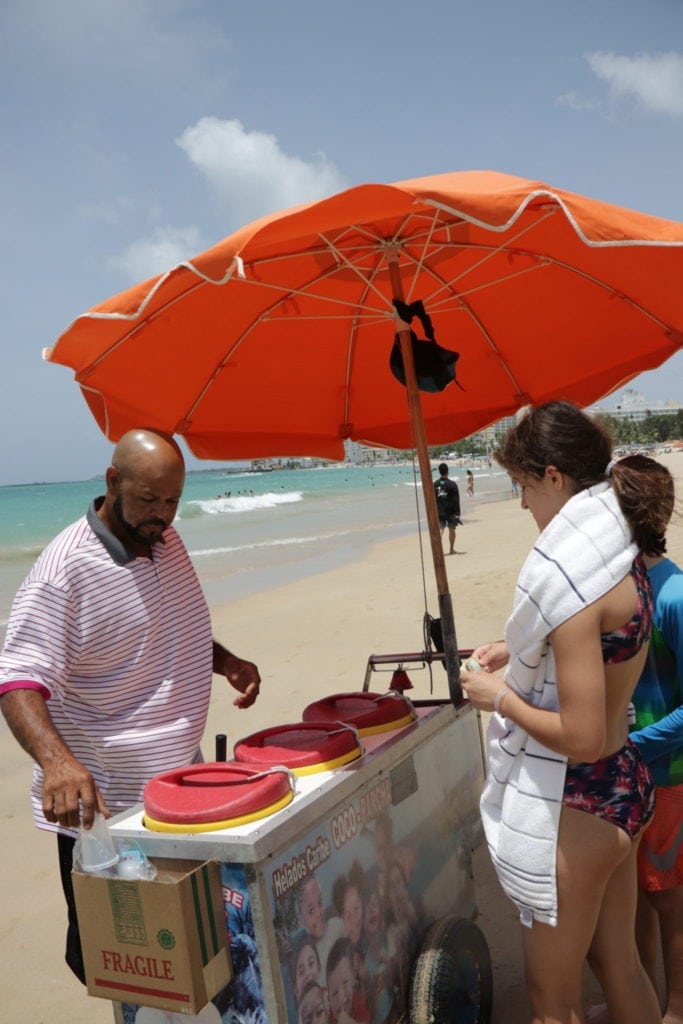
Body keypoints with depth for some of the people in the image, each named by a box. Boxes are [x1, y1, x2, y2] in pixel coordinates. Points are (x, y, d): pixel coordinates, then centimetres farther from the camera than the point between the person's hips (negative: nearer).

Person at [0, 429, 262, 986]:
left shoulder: (167, 541, 4)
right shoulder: (65, 570, -21)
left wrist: (227, 661, 1)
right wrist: (56, 760, -42)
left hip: (180, 784, 7)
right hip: (101, 805, -7)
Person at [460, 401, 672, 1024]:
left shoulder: (569, 576, -26)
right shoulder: (625, 555, 1)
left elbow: (581, 737, -26)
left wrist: (499, 696, -13)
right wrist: (522, 654, 10)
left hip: (575, 806, -9)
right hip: (627, 785, 9)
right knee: (619, 961, 26)